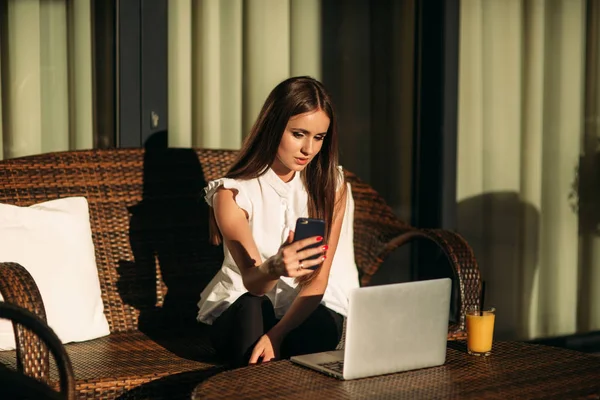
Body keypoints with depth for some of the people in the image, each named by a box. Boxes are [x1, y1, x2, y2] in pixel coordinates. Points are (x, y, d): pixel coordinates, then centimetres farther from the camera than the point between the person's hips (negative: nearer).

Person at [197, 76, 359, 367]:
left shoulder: (331, 186, -4)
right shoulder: (233, 193, -11)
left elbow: (318, 278, -12)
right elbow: (252, 281, -23)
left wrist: (277, 333, -29)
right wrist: (274, 269, -50)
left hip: (309, 309, 1)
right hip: (242, 308, -1)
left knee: (316, 331, -34)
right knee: (251, 309, -36)